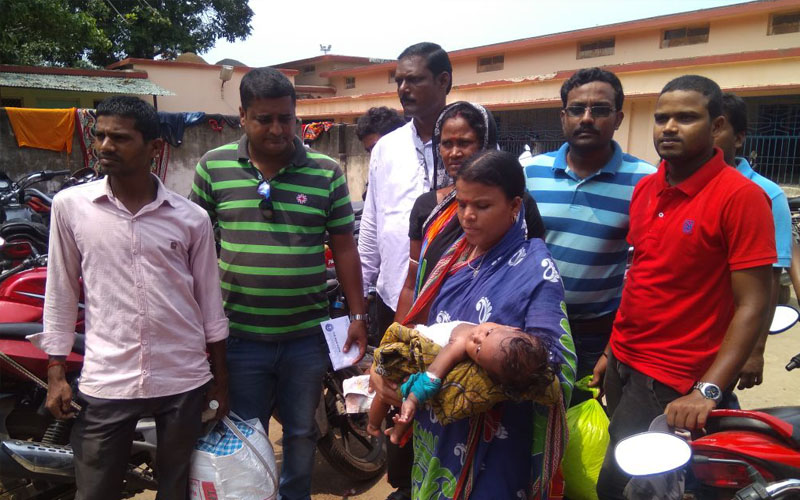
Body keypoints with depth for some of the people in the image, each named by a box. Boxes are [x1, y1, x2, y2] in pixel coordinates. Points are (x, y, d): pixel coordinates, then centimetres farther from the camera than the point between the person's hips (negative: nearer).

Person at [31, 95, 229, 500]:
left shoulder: (192, 218, -2)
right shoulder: (69, 205, -1)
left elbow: (209, 300, 4)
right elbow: (61, 292, 6)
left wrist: (221, 378, 7)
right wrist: (55, 372, 4)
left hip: (183, 381, 1)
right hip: (104, 382, 0)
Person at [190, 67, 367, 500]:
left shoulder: (326, 173, -1)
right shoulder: (212, 168, -1)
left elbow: (344, 248, 2)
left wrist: (358, 316, 0)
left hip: (307, 335, 1)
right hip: (239, 336, 0)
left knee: (301, 433, 18)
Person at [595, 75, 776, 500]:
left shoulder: (741, 197, -15)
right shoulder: (644, 189, 5)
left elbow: (752, 305, -17)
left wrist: (708, 391, -25)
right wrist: (612, 350, 11)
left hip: (671, 382, -6)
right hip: (622, 363, 6)